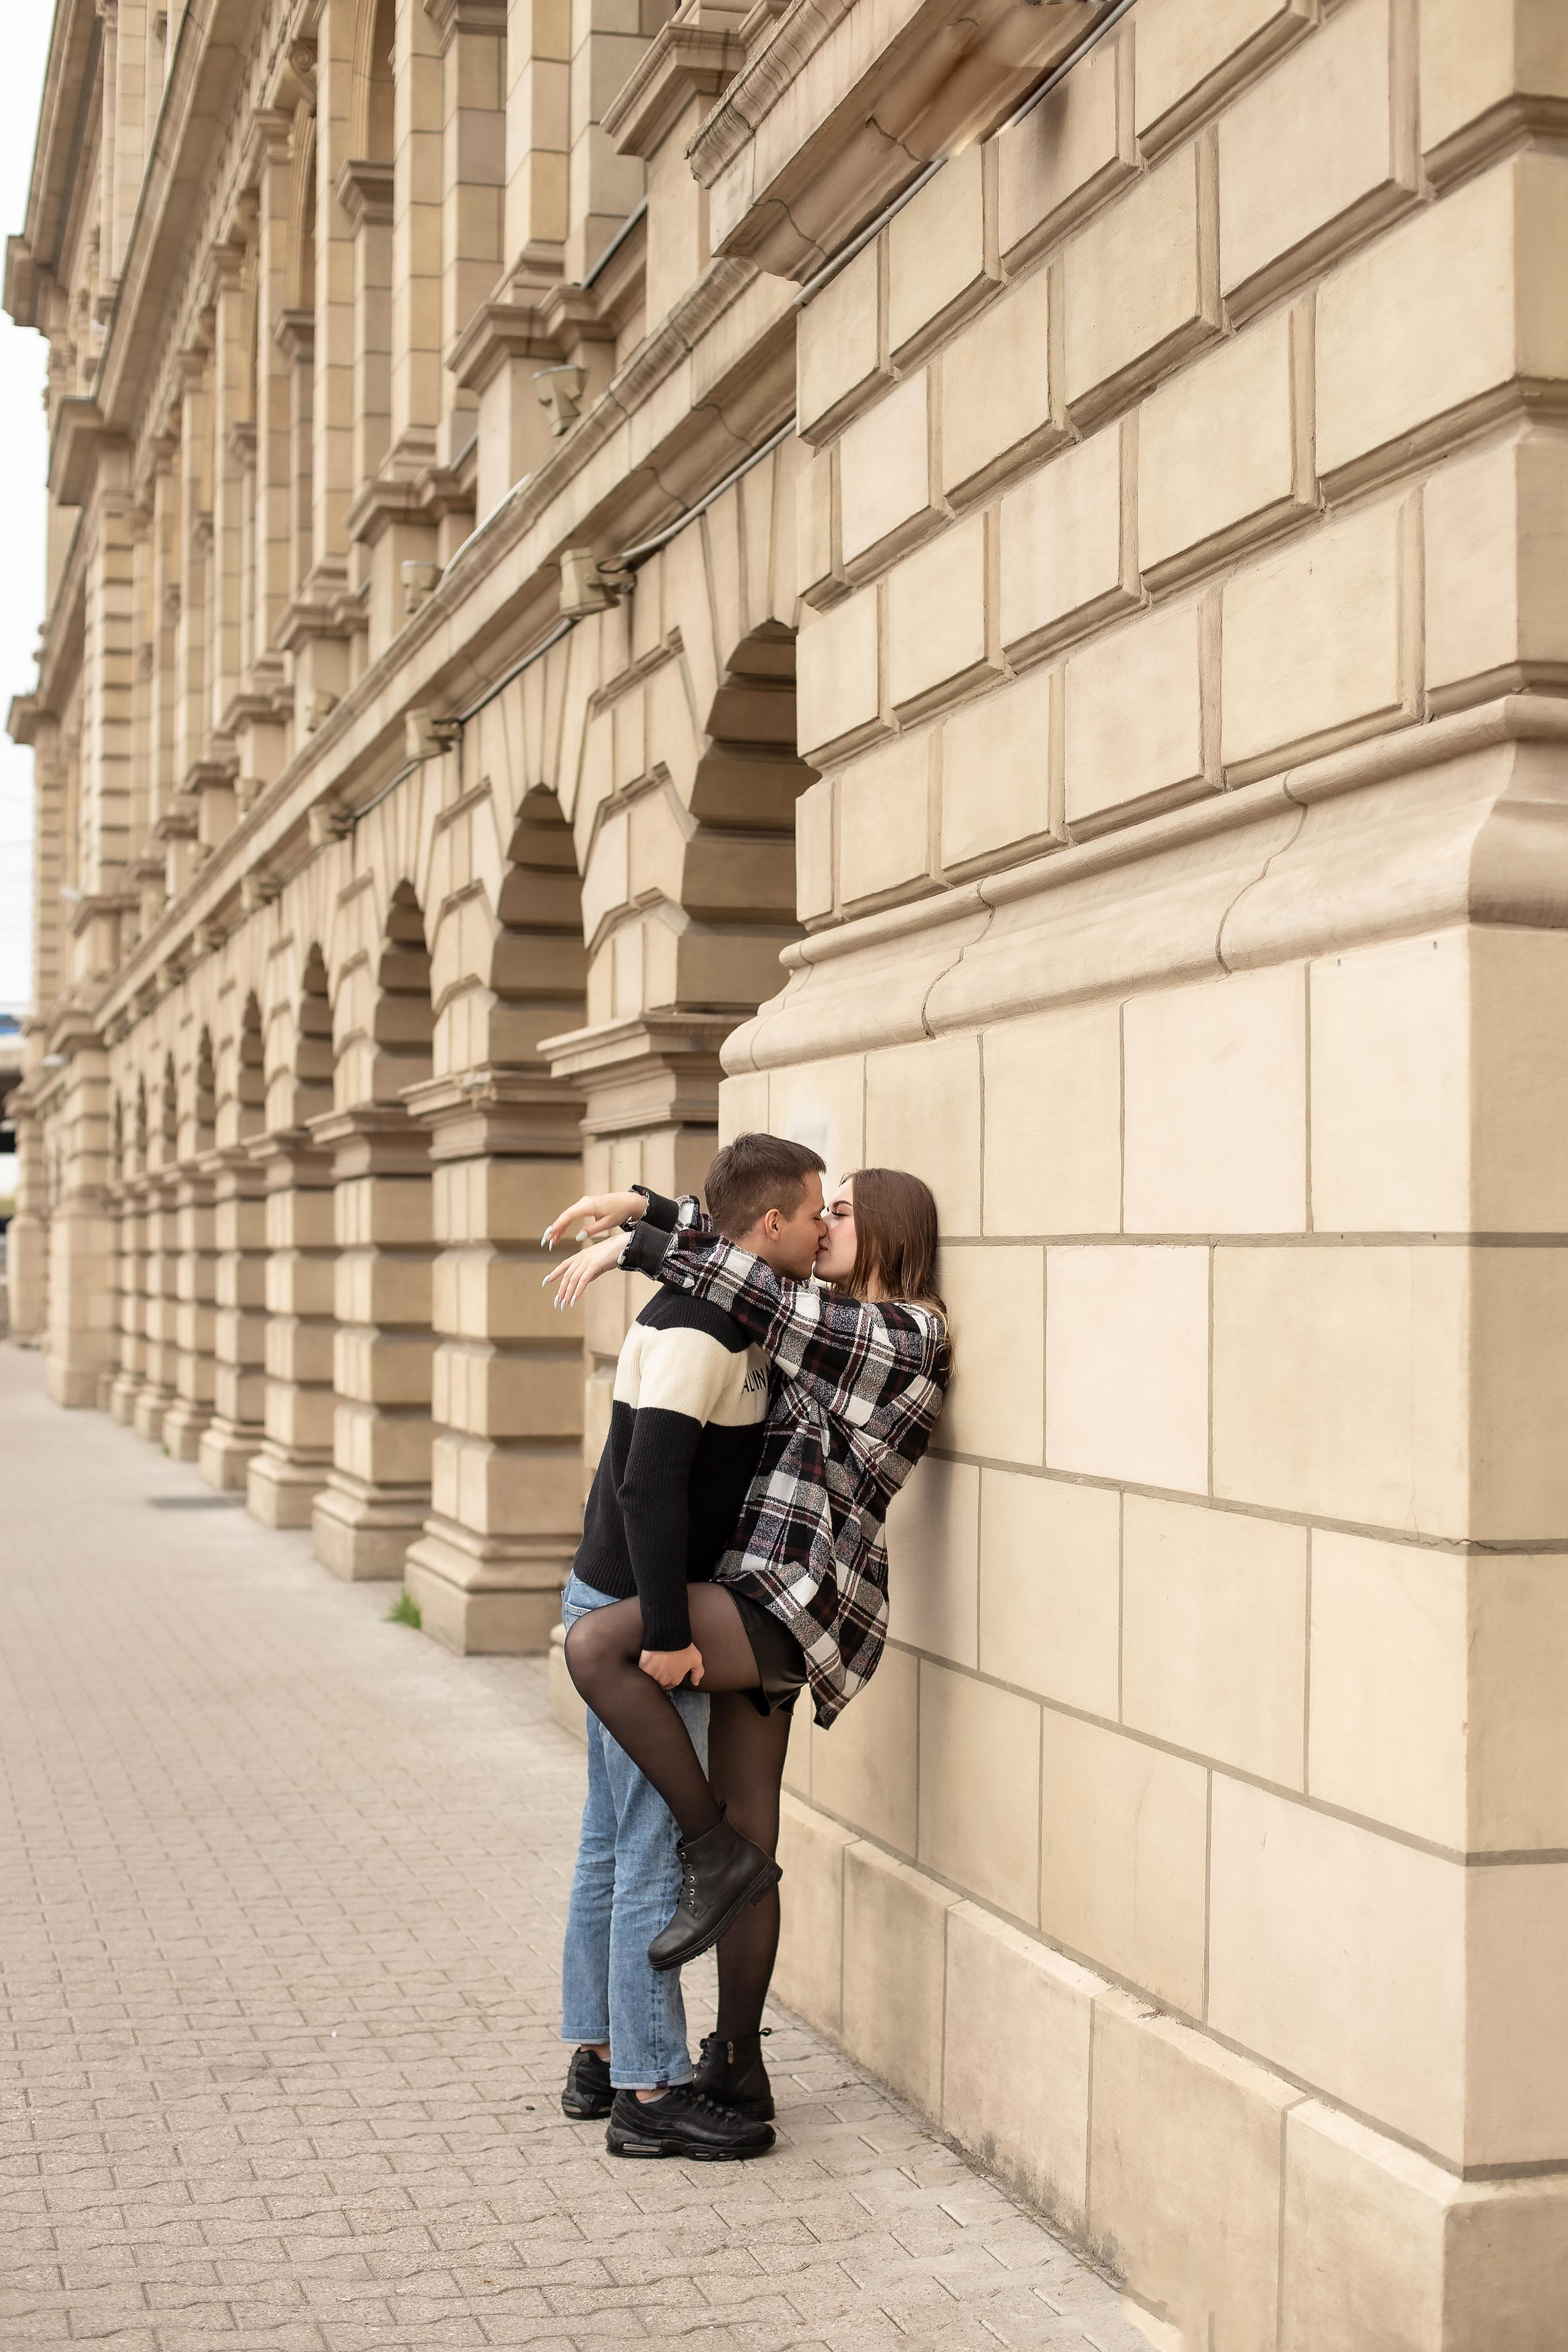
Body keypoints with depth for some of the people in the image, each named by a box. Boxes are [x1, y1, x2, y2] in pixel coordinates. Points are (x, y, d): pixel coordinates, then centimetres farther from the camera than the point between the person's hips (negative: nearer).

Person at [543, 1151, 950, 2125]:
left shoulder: (904, 1339, -9)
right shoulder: (839, 1321, 19)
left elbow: (758, 1289, -16)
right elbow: (746, 1260, 22)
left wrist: (628, 1245, -10)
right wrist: (638, 1204, 8)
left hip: (794, 1600, -10)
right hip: (761, 1605, 10)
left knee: (596, 1645, -27)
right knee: (747, 1841, 11)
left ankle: (718, 1856, -15)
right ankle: (738, 2071, 20)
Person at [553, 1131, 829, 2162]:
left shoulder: (727, 1317, 11)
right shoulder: (696, 1328, -20)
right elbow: (650, 1483, -27)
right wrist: (667, 1634, -28)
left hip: (620, 1607, 10)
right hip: (635, 1610, -10)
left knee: (614, 1843, 16)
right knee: (656, 1852, -4)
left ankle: (599, 2055, 26)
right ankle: (651, 2090, 4)